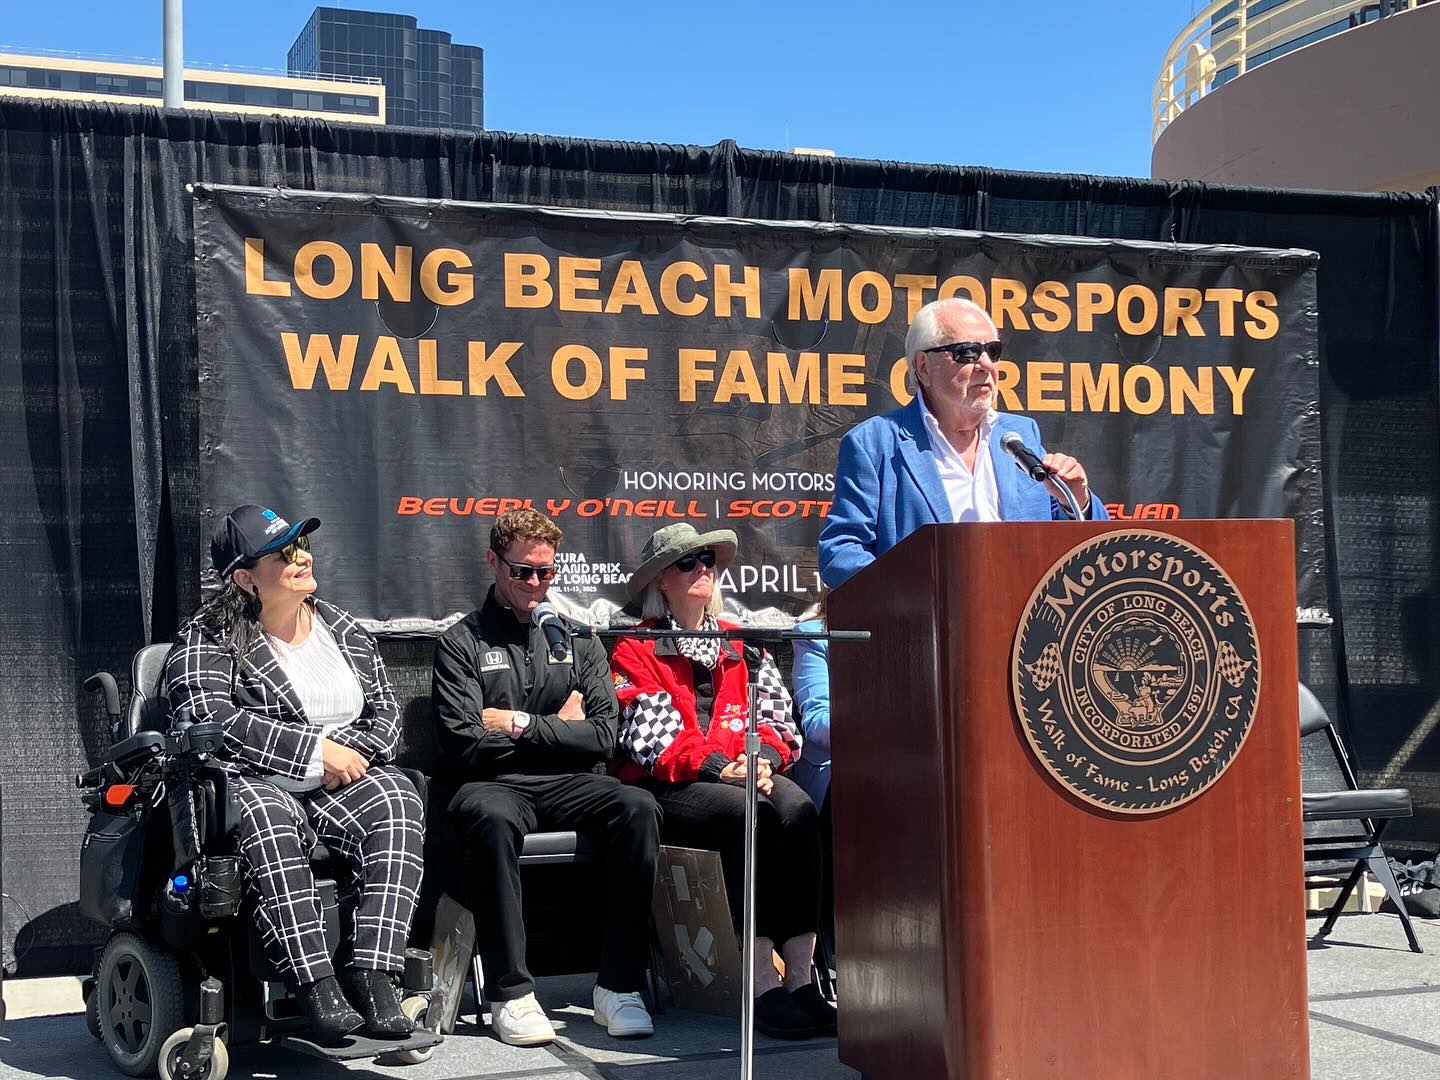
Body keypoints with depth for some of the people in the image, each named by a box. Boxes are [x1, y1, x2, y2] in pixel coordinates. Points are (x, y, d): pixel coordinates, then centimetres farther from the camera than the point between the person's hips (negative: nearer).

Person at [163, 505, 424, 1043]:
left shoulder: (343, 630, 18)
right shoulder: (206, 641, 2)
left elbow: (385, 708, 18)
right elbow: (211, 720, -13)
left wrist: (354, 754, -6)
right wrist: (317, 751, -17)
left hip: (344, 783, 4)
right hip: (252, 783, -4)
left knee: (397, 802, -28)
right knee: (264, 818, -39)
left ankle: (372, 977, -37)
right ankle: (316, 985, -44)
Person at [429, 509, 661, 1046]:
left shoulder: (578, 641, 19)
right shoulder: (462, 643, 9)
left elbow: (603, 737, 6)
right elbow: (463, 744, -6)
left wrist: (520, 725, -4)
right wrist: (558, 729, 0)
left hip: (568, 783, 3)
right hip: (491, 784, -3)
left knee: (638, 807, -28)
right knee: (492, 818, -38)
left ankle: (619, 987, -25)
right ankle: (511, 993, -31)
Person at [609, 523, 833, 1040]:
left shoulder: (744, 647, 22)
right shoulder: (636, 651, 7)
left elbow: (775, 716, 12)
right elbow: (651, 737, -6)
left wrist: (763, 759, -11)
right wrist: (721, 768, -19)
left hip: (746, 776, 4)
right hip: (665, 789, -4)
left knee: (796, 809, -31)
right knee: (749, 814, -35)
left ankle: (799, 976, -38)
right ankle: (763, 985, -37)